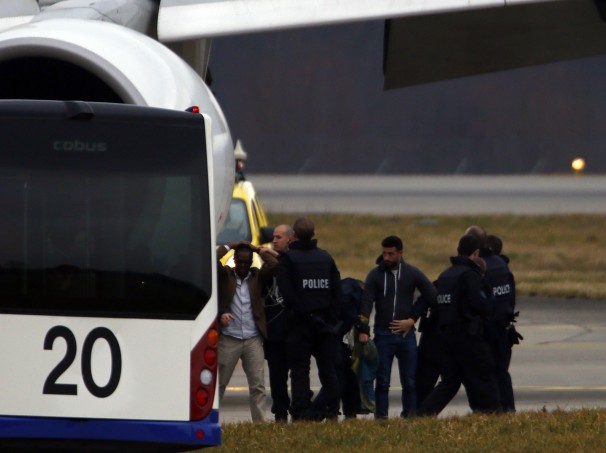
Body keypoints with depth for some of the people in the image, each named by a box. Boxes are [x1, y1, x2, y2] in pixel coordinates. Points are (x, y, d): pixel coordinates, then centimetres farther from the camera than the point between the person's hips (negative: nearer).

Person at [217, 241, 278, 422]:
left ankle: (260, 422, -1)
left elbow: (274, 264, -1)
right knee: (219, 383, 3)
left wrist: (257, 249, 5)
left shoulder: (257, 276, 12)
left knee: (258, 385, -2)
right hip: (228, 339, -2)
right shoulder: (225, 275, 7)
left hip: (253, 339, 2)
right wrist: (228, 247, 1)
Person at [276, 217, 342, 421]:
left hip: (300, 322, -4)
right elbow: (337, 291, 8)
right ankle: (332, 410, 9)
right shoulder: (326, 257, 8)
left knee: (299, 370, -2)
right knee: (328, 369, 10)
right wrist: (333, 319, 8)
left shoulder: (287, 258, -6)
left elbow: (287, 293, -13)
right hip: (325, 324, 4)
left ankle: (302, 413, -7)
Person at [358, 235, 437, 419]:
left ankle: (410, 415, 10)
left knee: (410, 381, 3)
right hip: (383, 335, -1)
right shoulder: (375, 275, 1)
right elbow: (366, 303, -6)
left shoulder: (412, 273, 4)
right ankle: (381, 417, 2)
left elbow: (431, 296, 6)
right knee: (382, 381, -1)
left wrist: (413, 318, -1)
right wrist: (363, 330, -18)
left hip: (406, 334, 1)